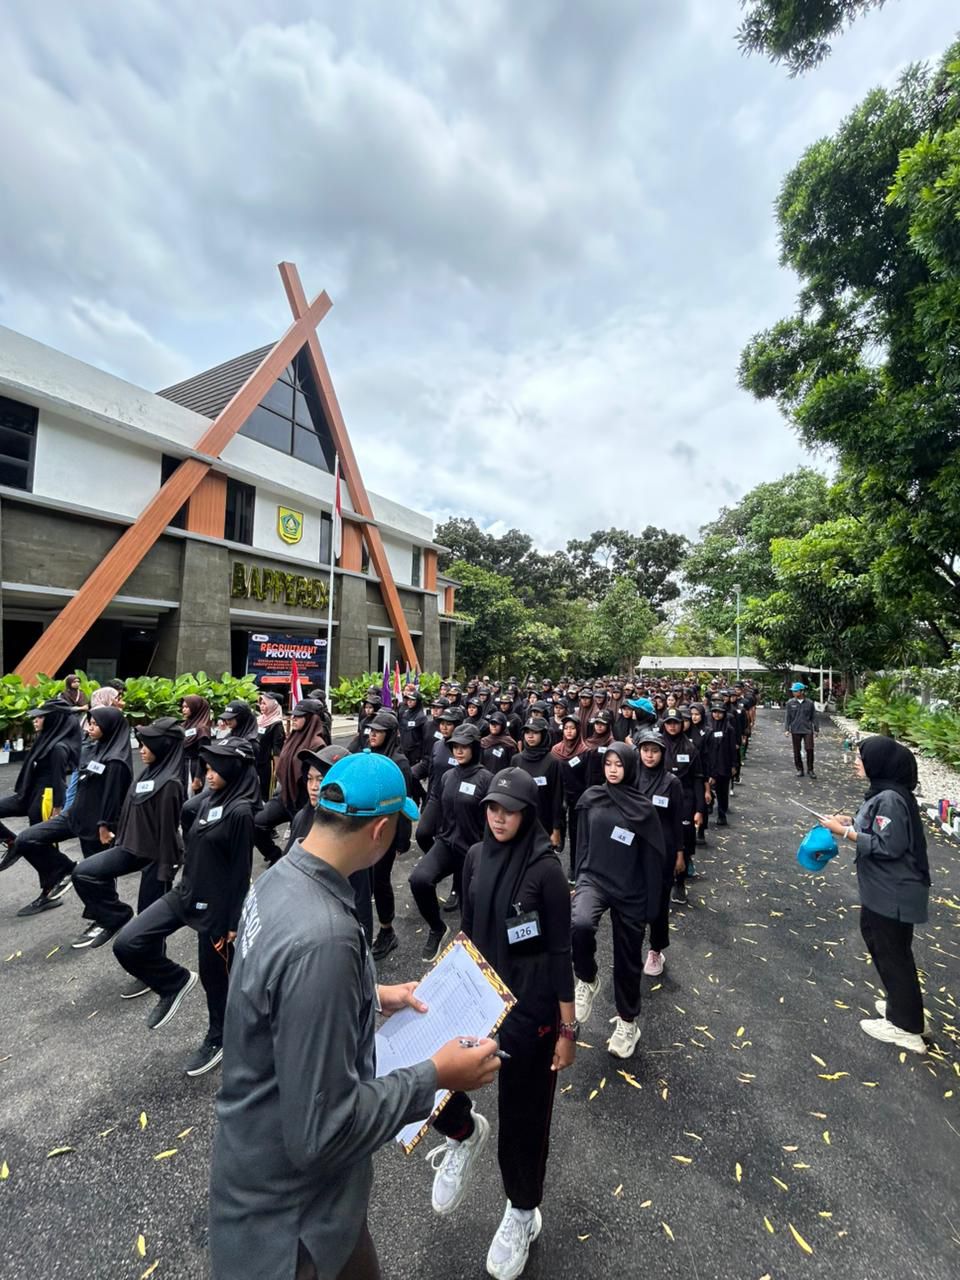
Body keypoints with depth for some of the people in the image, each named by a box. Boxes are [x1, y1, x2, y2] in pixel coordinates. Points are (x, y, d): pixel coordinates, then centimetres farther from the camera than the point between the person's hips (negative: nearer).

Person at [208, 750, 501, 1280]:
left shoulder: (280, 878, -10)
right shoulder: (321, 935, -40)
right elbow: (322, 1131, -31)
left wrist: (373, 996, 8)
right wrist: (435, 1075, -21)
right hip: (285, 1196, -8)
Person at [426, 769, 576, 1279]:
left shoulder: (545, 868, -20)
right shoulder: (476, 856, -6)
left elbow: (559, 951, -13)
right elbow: (468, 929, 6)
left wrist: (567, 1028, -7)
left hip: (531, 1005, -4)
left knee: (522, 1113, 13)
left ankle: (522, 1212, 44)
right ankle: (464, 1133, 27)